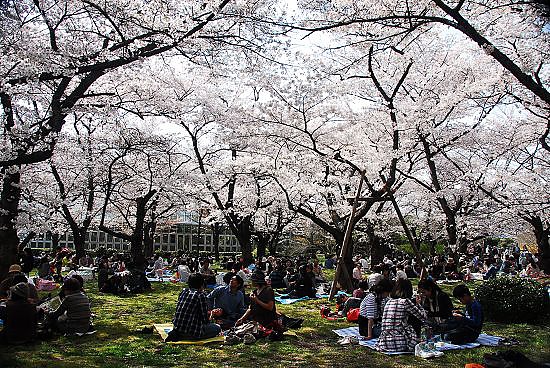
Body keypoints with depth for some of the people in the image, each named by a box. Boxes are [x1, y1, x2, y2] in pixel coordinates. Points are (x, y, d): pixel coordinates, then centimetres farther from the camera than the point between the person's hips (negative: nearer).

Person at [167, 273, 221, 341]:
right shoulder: (201, 295, -12)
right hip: (191, 330, -9)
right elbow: (205, 318, -9)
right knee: (217, 328, 6)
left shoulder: (183, 291, 9)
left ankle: (178, 334, 9)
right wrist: (209, 319, 15)